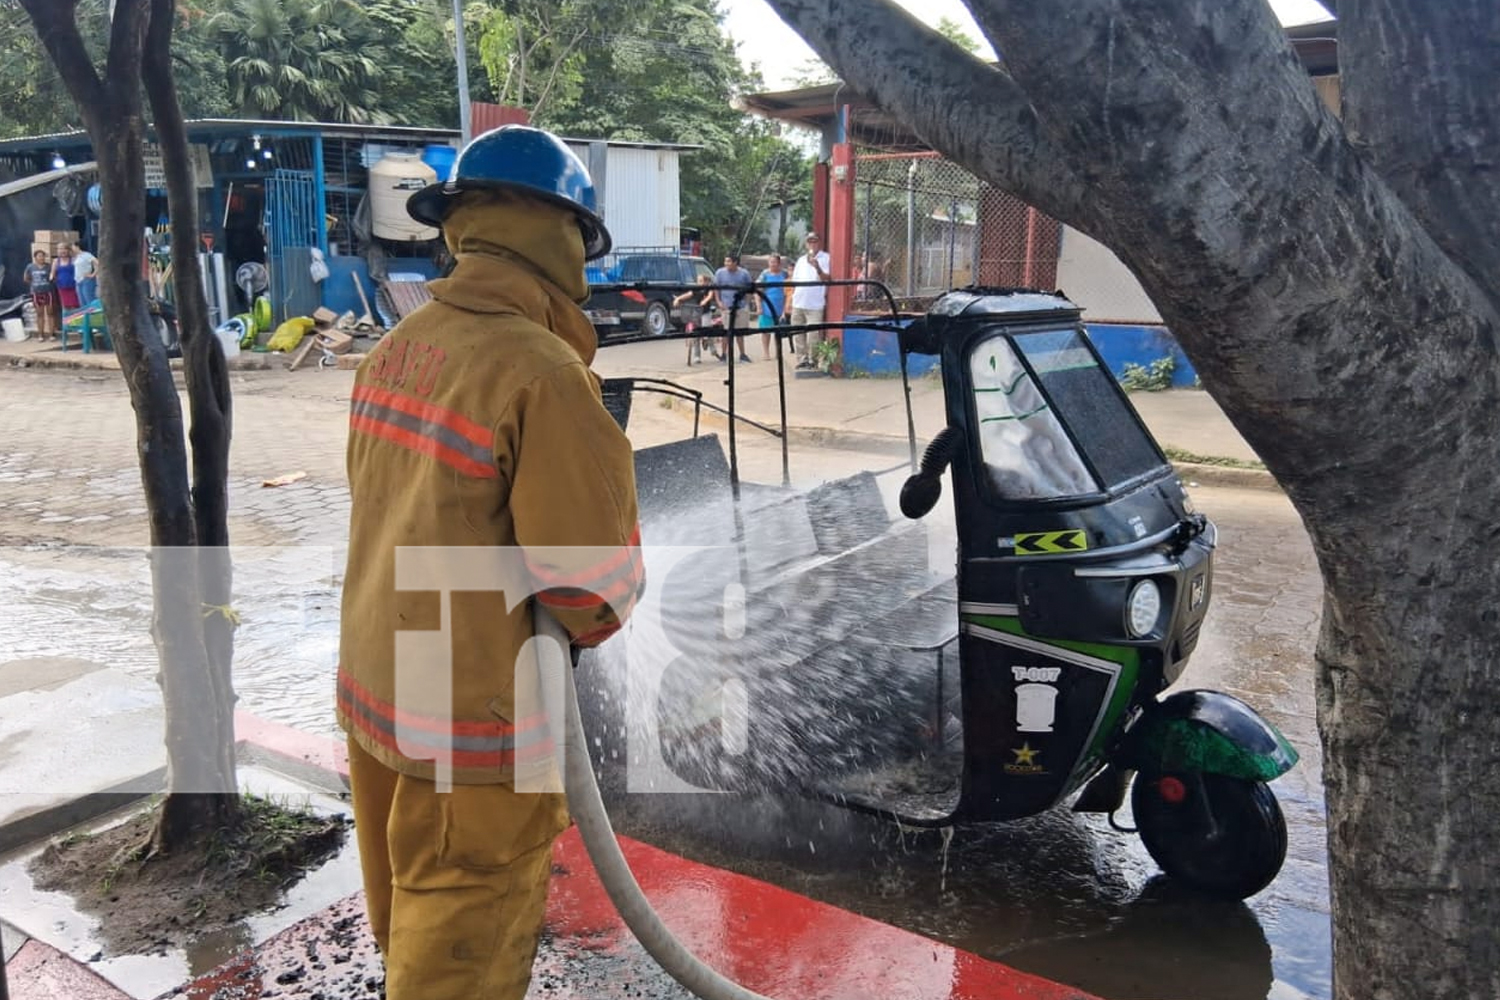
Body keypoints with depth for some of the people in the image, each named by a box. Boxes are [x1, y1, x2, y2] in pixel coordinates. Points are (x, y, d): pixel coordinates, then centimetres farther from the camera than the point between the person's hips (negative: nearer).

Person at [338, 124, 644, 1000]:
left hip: (375, 692, 8)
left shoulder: (399, 347, 0)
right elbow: (594, 583, -22)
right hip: (477, 730, -8)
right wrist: (593, 617, 0)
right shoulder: (542, 373, -24)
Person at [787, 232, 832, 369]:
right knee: (799, 334, 8)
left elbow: (827, 279, -8)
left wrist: (817, 268, -24)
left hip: (815, 304, -6)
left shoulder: (825, 258, 1)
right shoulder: (801, 260, 19)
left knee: (813, 334, -9)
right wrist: (790, 302, 14)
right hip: (798, 303, 6)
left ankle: (813, 360, -3)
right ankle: (802, 359, 15)